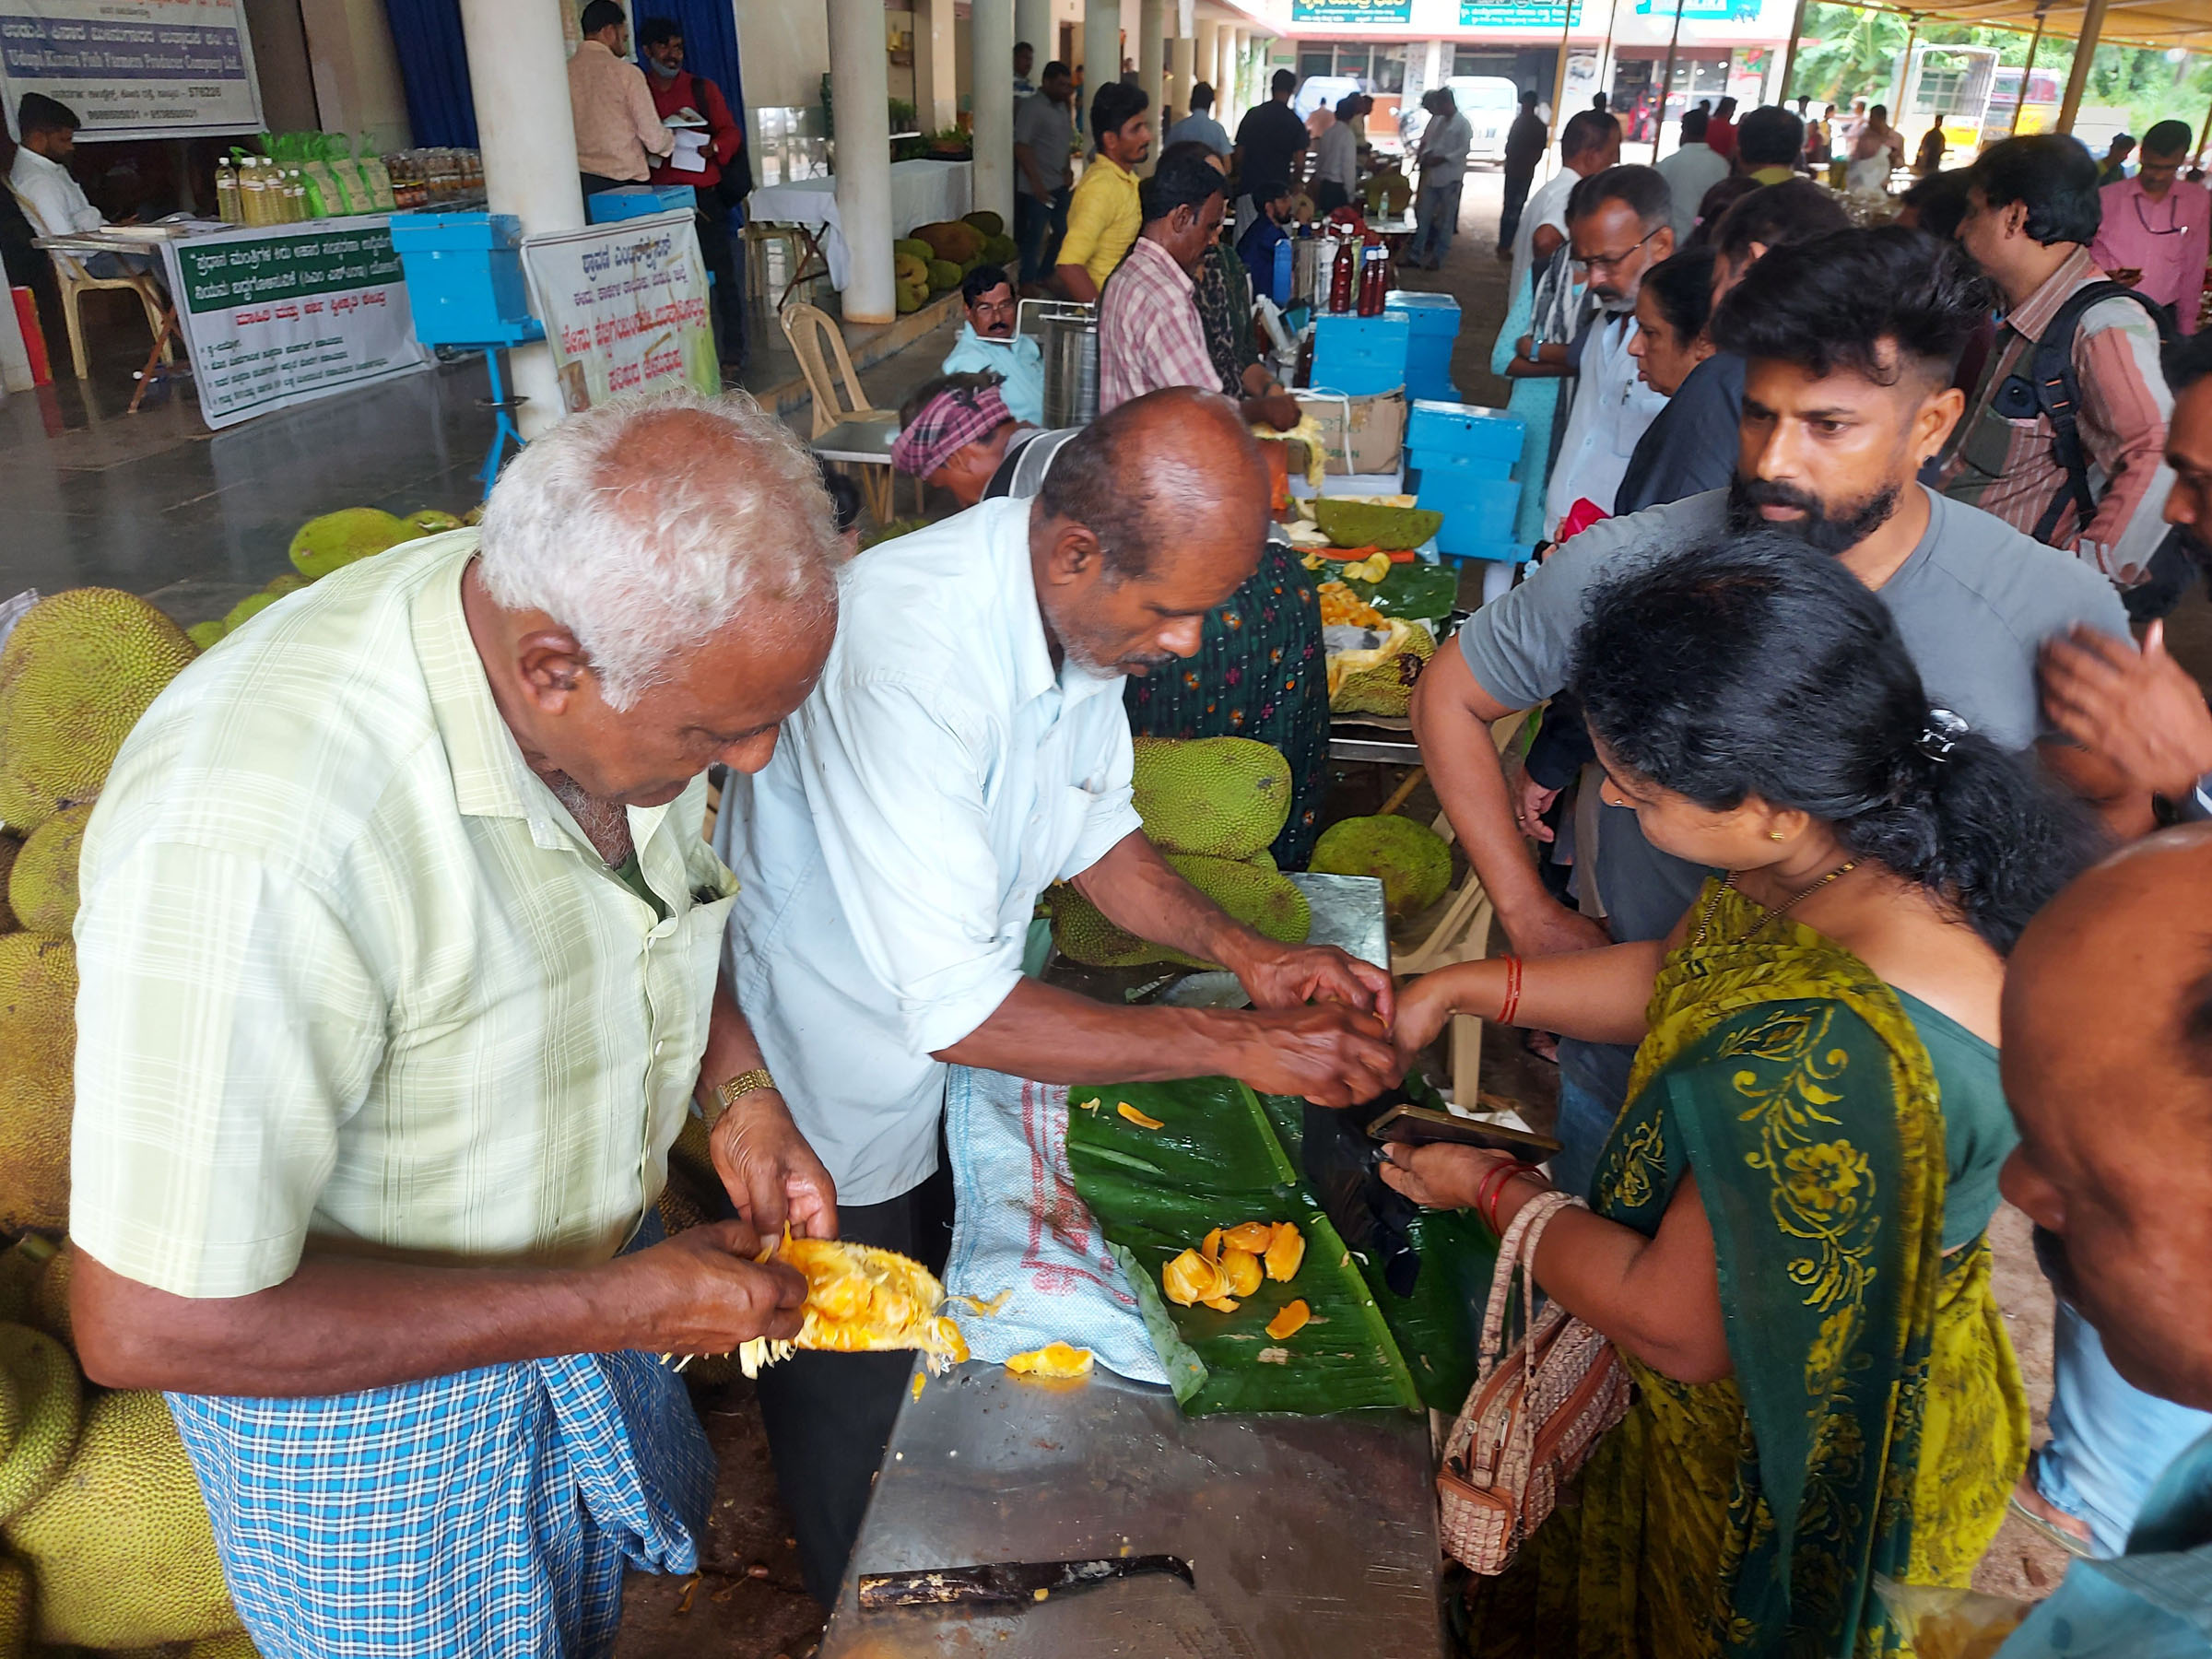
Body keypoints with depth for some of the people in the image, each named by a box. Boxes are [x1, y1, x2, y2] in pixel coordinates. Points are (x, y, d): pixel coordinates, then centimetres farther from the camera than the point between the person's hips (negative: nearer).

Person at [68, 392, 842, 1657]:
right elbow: (144, 1324, -32)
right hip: (349, 1371, -5)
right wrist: (607, 1307, -28)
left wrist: (739, 1093, -11)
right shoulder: (253, 839, -40)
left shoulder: (641, 661, -17)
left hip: (587, 1252, 6)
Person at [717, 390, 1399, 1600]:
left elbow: (1093, 828, 3)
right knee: (857, 1403, 18)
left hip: (952, 1074, 7)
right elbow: (958, 1012, -36)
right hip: (834, 1111, -6)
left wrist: (1246, 955, -11)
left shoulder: (1084, 606, -12)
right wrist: (1238, 1046, -30)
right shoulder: (906, 653, -38)